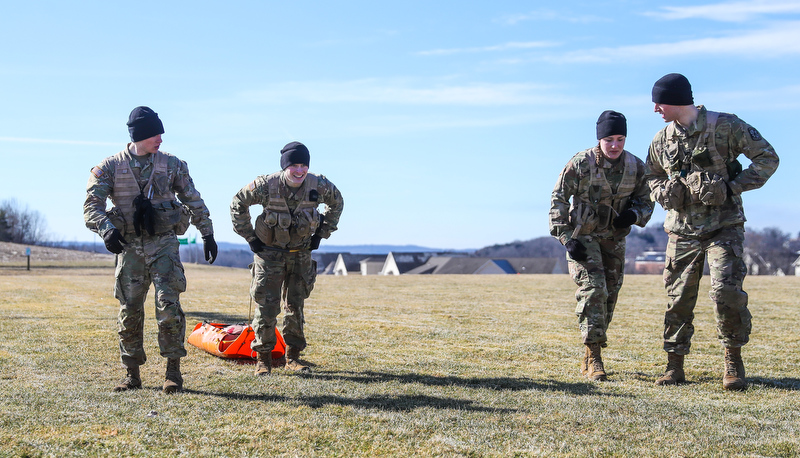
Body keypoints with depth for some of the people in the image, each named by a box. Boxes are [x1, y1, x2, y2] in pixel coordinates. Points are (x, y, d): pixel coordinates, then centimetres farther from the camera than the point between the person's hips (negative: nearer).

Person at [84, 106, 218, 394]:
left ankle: (173, 371, -2)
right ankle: (132, 374, 15)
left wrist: (207, 234, 11)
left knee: (168, 305, -12)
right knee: (129, 310, 4)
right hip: (129, 246, 1)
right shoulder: (111, 167, 1)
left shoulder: (171, 164, 5)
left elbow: (194, 201, 13)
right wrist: (106, 229, -25)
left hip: (163, 243, -1)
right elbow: (92, 205, -6)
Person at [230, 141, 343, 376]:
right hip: (269, 251, -2)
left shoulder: (318, 186, -13)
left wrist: (321, 234, 4)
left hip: (301, 253, 3)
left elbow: (336, 202, 9)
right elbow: (238, 203, -4)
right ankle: (263, 358, 4)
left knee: (295, 305, 8)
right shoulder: (266, 185, -20)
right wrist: (250, 237, -5)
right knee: (267, 305, -6)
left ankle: (293, 356, 18)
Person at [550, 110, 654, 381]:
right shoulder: (581, 163, -16)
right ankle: (593, 358, -17)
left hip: (614, 239, 5)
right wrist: (566, 237, -18)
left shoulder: (635, 167, -4)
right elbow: (558, 199, -11)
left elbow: (645, 201, 9)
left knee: (609, 296, 7)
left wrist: (634, 214, -15)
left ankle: (589, 358, 19)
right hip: (582, 237, -5)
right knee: (593, 290, -18)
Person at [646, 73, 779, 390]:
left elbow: (767, 158, -5)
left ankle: (734, 360, 2)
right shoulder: (662, 140, 6)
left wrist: (733, 187, -14)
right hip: (682, 231, 4)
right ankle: (674, 365, 14)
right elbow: (653, 176, 23)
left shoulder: (725, 126, -8)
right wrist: (663, 192, 0)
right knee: (678, 299, 4)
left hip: (723, 228, -4)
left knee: (727, 291, -16)